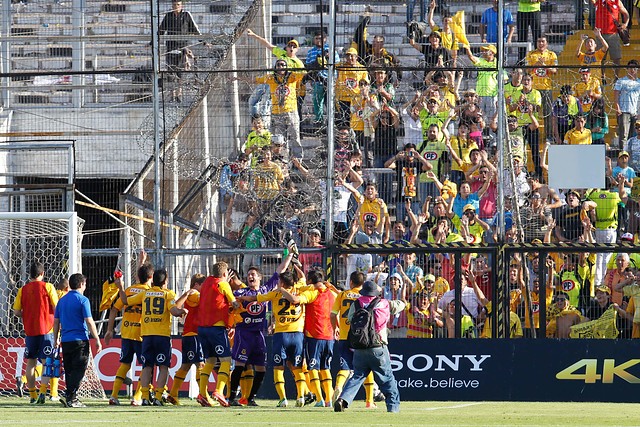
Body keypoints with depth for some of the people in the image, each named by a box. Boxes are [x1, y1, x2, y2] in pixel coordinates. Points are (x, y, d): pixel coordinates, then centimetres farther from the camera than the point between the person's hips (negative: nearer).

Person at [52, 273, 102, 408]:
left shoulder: (62, 300, 12)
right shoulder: (82, 300, -7)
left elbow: (56, 322, 14)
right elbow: (89, 322, -11)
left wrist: (56, 340, 23)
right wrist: (97, 340, -6)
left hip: (65, 341, 6)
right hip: (80, 340, -6)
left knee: (69, 370, 12)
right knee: (78, 370, -5)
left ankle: (72, 398, 12)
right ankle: (70, 397, -15)